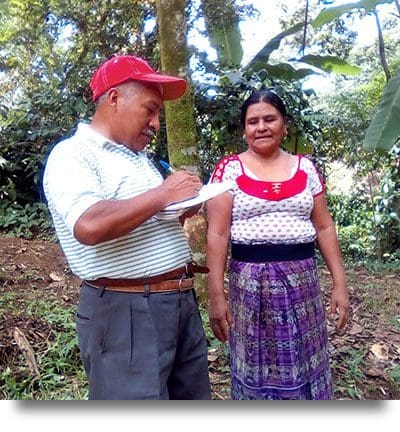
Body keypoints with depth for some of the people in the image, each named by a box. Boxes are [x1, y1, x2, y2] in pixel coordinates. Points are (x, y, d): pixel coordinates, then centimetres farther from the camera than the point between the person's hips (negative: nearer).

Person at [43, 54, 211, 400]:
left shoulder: (140, 158, 17)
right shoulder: (73, 154, -10)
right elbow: (89, 226, -29)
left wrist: (183, 210, 4)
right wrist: (163, 194, -18)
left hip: (181, 302, 9)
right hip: (126, 312, -9)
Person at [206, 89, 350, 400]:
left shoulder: (305, 167, 8)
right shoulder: (229, 169, -2)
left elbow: (324, 227, 10)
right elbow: (217, 234, -6)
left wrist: (340, 283, 5)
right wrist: (216, 293, -12)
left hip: (302, 278, 3)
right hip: (250, 282, -2)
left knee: (304, 363, 13)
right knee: (256, 365, 10)